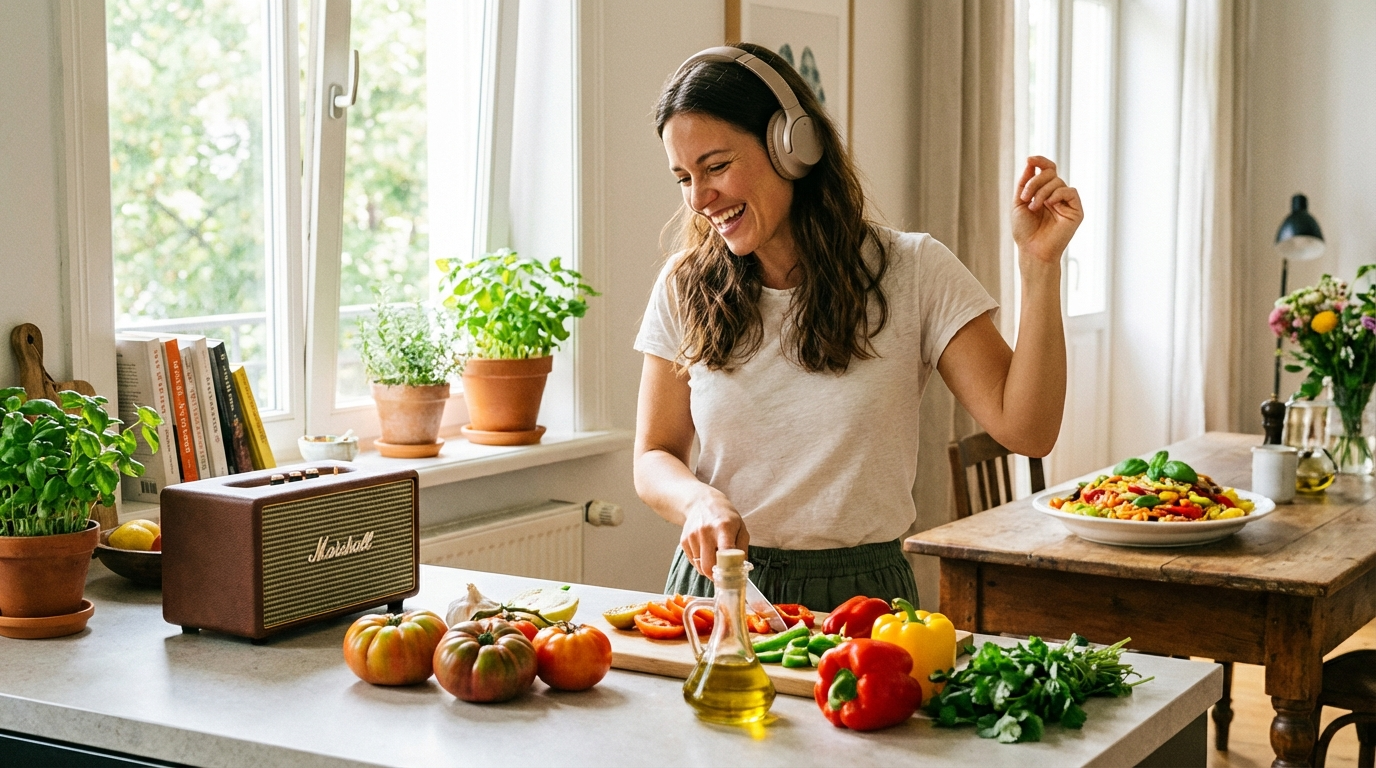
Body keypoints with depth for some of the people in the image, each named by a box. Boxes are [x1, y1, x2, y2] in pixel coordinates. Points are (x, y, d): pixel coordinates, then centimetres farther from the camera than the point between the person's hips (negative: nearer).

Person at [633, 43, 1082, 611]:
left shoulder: (912, 272, -1)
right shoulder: (685, 288, 5)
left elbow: (1026, 431, -8)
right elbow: (654, 457, 10)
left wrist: (1040, 265, -15)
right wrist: (700, 502, -12)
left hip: (857, 592, -2)